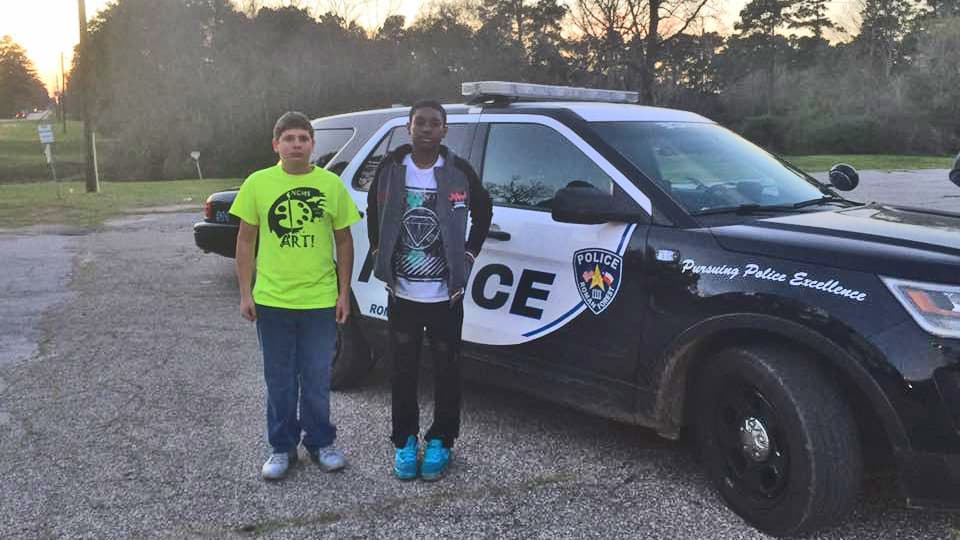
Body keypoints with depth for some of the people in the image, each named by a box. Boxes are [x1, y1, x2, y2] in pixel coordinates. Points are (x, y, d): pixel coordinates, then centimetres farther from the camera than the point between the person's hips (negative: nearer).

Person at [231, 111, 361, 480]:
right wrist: (245, 293, 0)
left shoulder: (331, 184, -1)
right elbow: (246, 240, 4)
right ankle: (282, 447, 27)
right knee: (279, 380, 12)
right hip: (272, 301, 0)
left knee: (317, 379, 10)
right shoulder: (258, 183, -1)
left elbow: (343, 241, 5)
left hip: (320, 301, 0)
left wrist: (344, 293, 2)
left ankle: (320, 442, 28)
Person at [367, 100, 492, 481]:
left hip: (446, 295, -1)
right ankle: (405, 442, 24)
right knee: (404, 371, 9)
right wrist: (380, 255, 9)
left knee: (446, 371, 8)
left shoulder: (459, 172, -4)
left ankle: (439, 442, 24)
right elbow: (373, 212, 16)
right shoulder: (391, 168, 0)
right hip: (402, 293, 1)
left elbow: (483, 212, 12)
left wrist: (469, 255, 4)